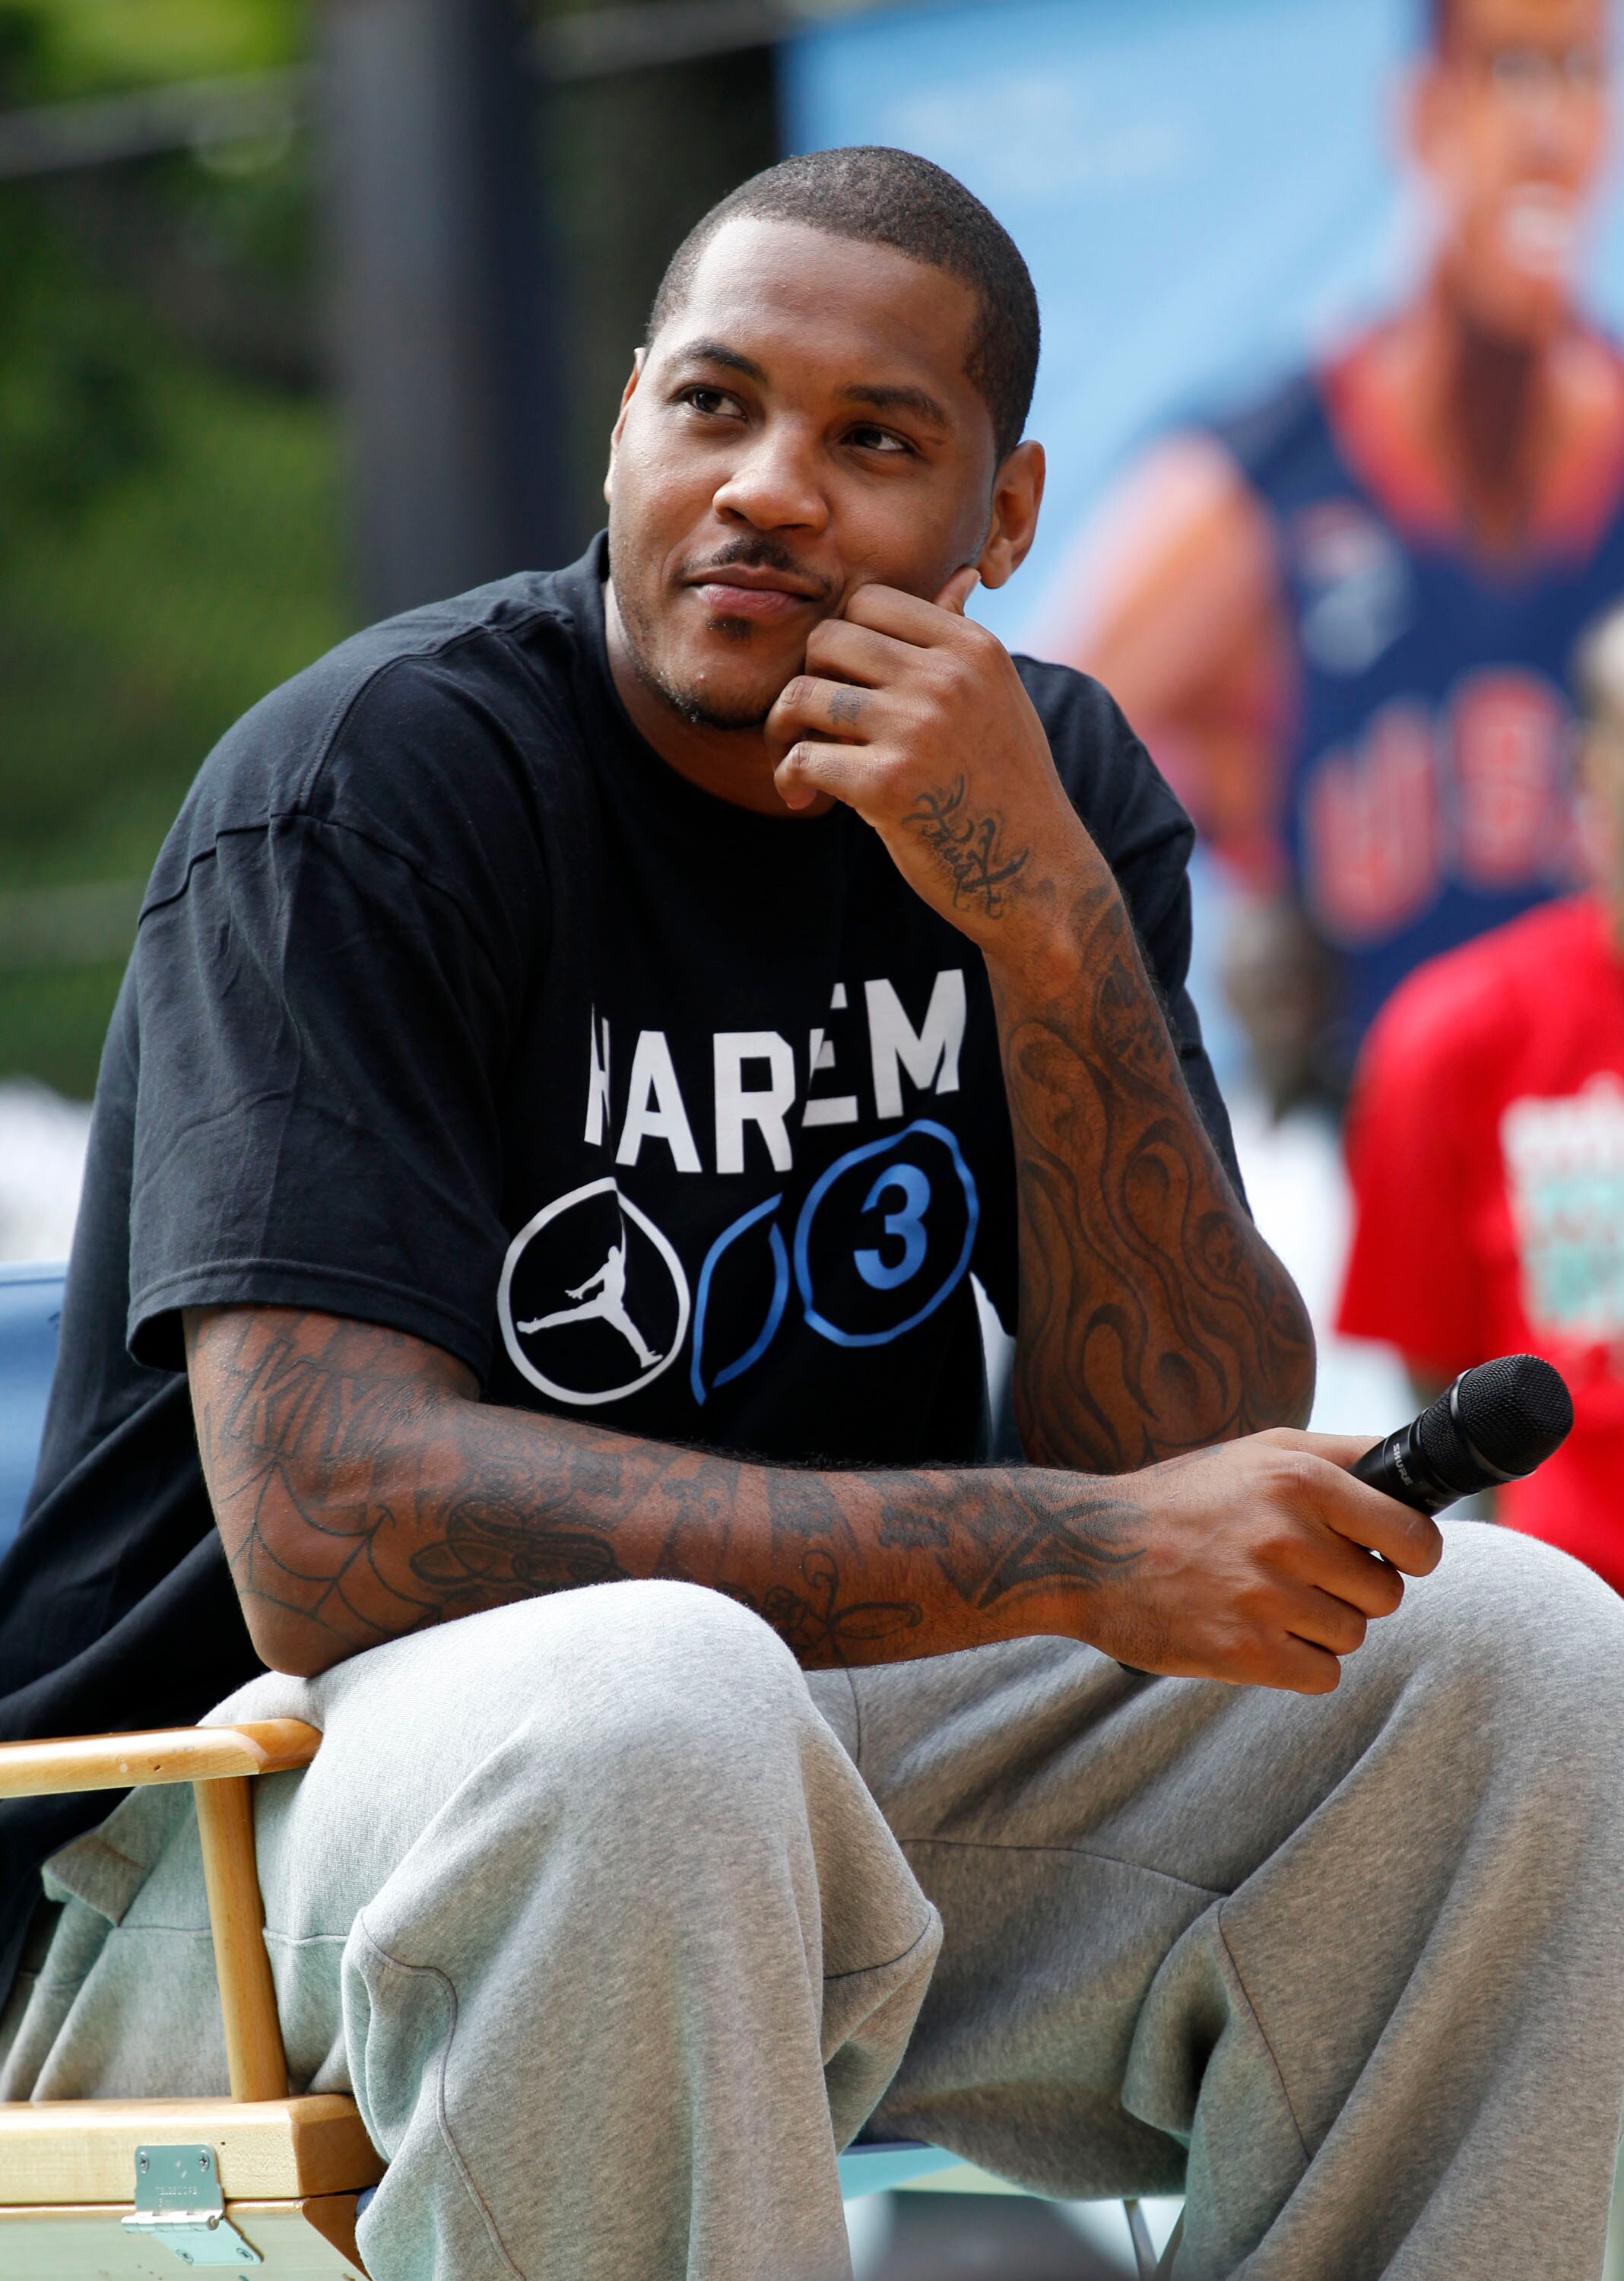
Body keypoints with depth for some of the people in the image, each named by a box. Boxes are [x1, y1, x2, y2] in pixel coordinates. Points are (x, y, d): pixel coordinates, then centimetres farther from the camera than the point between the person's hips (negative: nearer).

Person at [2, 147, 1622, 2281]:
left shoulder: (1058, 797, 3)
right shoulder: (367, 786, -14)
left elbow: (1195, 1468, -7)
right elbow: (330, 1531, -26)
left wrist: (1046, 919, -21)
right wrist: (1068, 1553, -27)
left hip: (838, 1758, 6)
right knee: (643, 1703, -38)